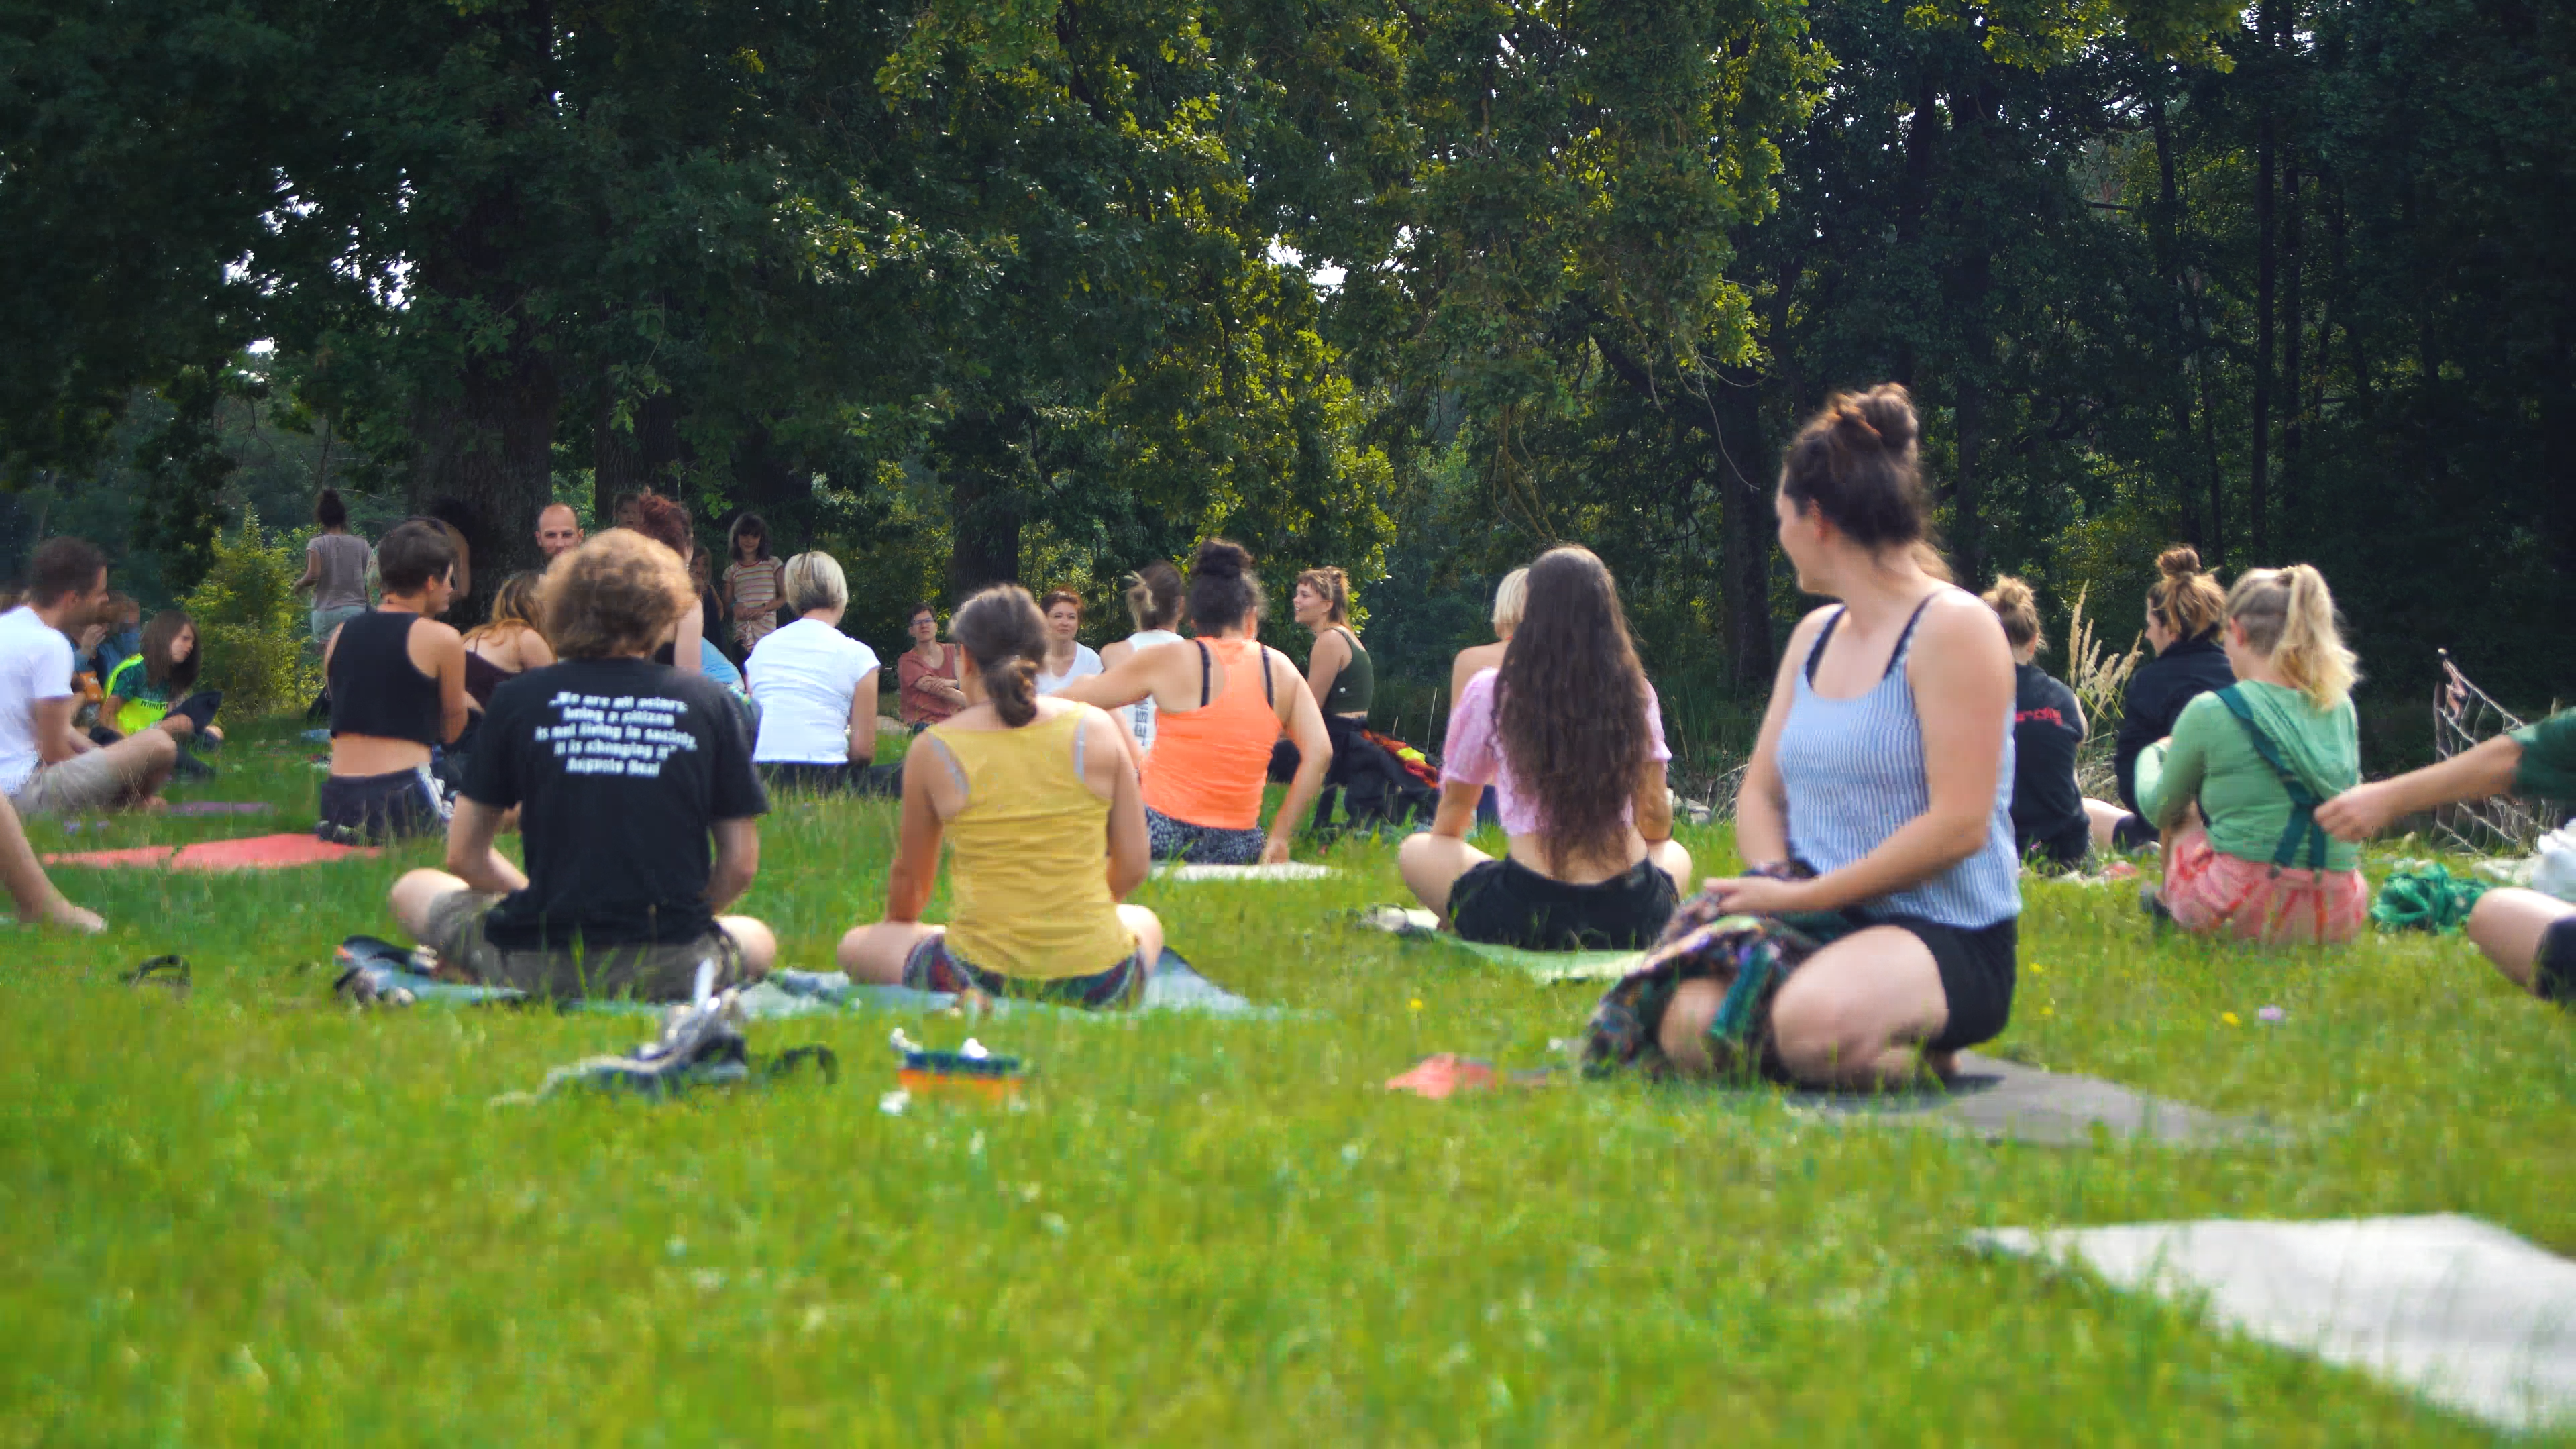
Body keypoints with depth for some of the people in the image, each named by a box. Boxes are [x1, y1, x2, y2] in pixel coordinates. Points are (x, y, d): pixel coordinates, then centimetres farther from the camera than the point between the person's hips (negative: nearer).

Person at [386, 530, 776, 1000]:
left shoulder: (517, 698, 3)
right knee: (760, 939, 35)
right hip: (672, 971, 0)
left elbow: (464, 857, 8)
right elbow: (741, 868, 4)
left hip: (539, 966, 0)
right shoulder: (706, 702, 3)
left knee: (413, 891, 29)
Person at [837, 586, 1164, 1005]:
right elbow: (1134, 866, 5)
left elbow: (909, 877, 11)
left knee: (856, 946, 25)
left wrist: (896, 927, 35)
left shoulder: (935, 750, -2)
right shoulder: (1098, 730, 0)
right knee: (1143, 921, 38)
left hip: (979, 979, -3)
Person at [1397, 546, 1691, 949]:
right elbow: (1656, 820, 11)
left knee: (1415, 852, 23)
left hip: (1527, 917, -1)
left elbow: (1456, 806, 14)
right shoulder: (1635, 692, 5)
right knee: (1675, 853, 35)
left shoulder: (1490, 692, 1)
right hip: (1632, 920, 2)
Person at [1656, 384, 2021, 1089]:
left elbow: (1959, 826, -17)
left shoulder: (1954, 629, -9)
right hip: (1825, 924, 7)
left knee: (1816, 1026, -37)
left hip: (1948, 940, -7)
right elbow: (1760, 793, 20)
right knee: (1689, 1028, -23)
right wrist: (1775, 878, -3)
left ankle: (1920, 1054, -4)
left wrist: (1807, 896, -16)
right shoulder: (1815, 636, 18)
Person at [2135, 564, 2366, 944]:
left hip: (2238, 914, -4)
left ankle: (2166, 900, 39)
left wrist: (2154, 754, 32)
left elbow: (2159, 810, 8)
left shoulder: (2211, 713, -8)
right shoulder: (2341, 709, 5)